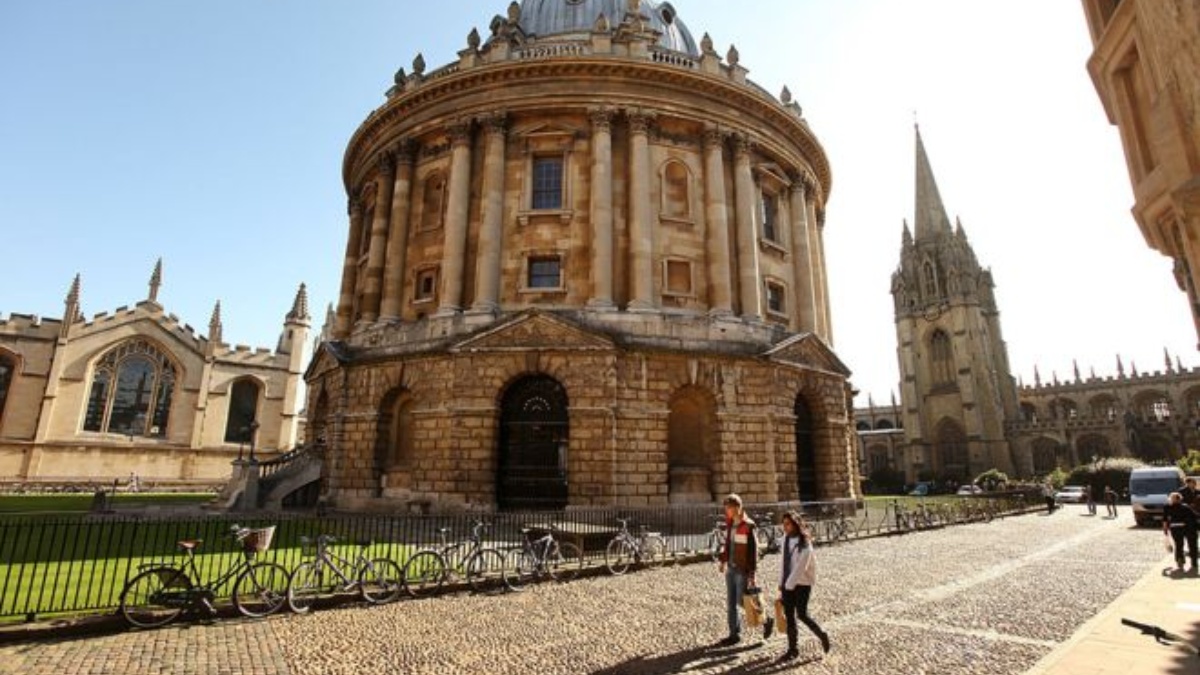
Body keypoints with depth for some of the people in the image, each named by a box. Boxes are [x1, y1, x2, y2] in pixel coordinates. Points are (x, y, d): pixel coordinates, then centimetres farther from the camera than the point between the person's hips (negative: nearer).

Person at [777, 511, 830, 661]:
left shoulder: (804, 543, -17)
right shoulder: (785, 538, 3)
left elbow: (800, 567, -20)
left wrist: (789, 585, -19)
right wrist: (782, 583, 11)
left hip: (802, 583, -6)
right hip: (788, 583, 6)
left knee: (801, 614, -2)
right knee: (789, 615, 7)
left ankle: (822, 635, 24)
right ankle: (793, 649, 18)